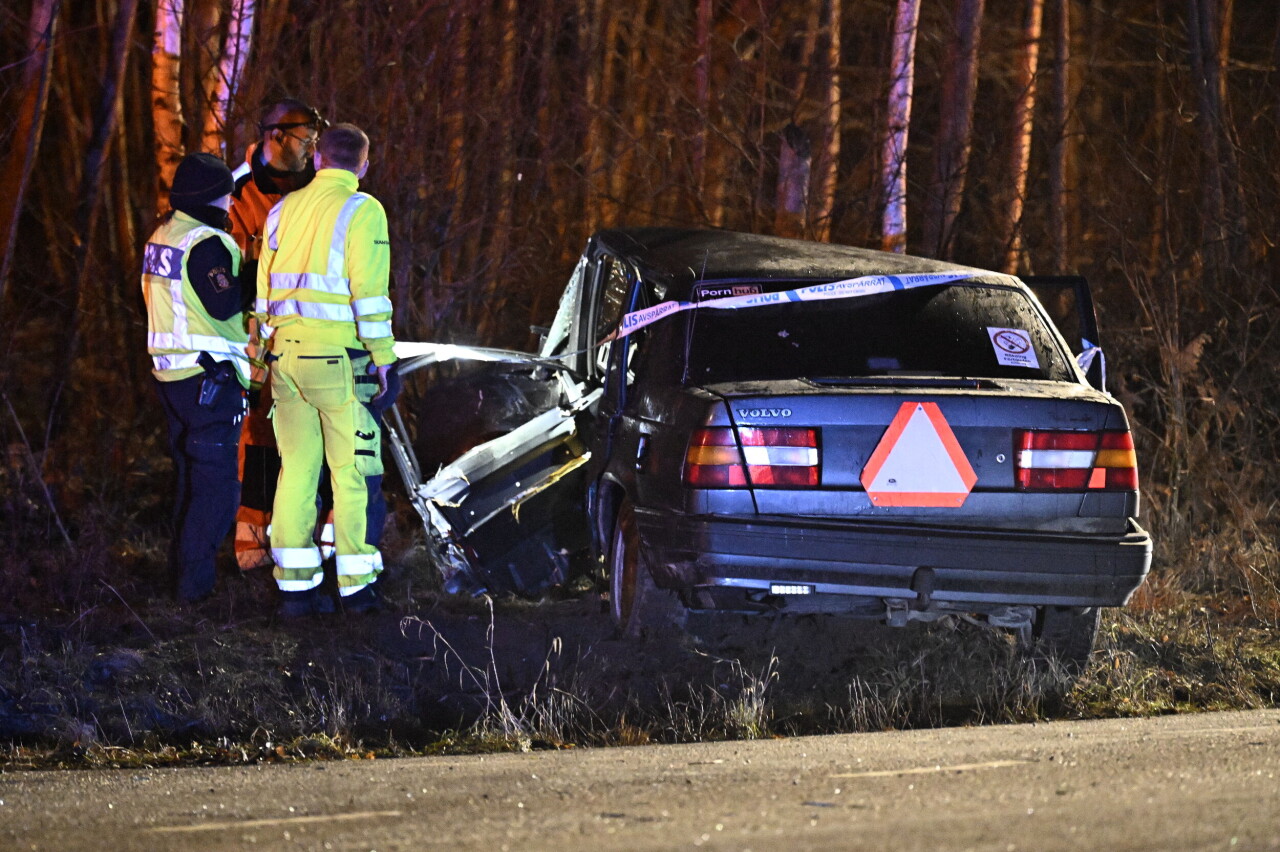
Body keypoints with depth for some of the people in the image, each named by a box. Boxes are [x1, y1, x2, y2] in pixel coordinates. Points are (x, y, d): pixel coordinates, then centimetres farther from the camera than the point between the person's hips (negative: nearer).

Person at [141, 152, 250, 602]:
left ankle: (182, 566, 26)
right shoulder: (206, 244, -17)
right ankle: (196, 579, -7)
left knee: (190, 474, 20)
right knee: (217, 483, -5)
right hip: (209, 375, -10)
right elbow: (223, 304, -20)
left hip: (170, 374, 10)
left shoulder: (161, 237, 12)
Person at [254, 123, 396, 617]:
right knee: (352, 470, 1)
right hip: (338, 354, -5)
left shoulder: (285, 210, 13)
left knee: (296, 466, 8)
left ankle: (295, 585, 7)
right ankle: (356, 588, 2)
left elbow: (264, 287, 14)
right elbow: (370, 292, -11)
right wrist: (382, 358, -5)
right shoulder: (361, 211, -5)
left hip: (286, 351, 5)